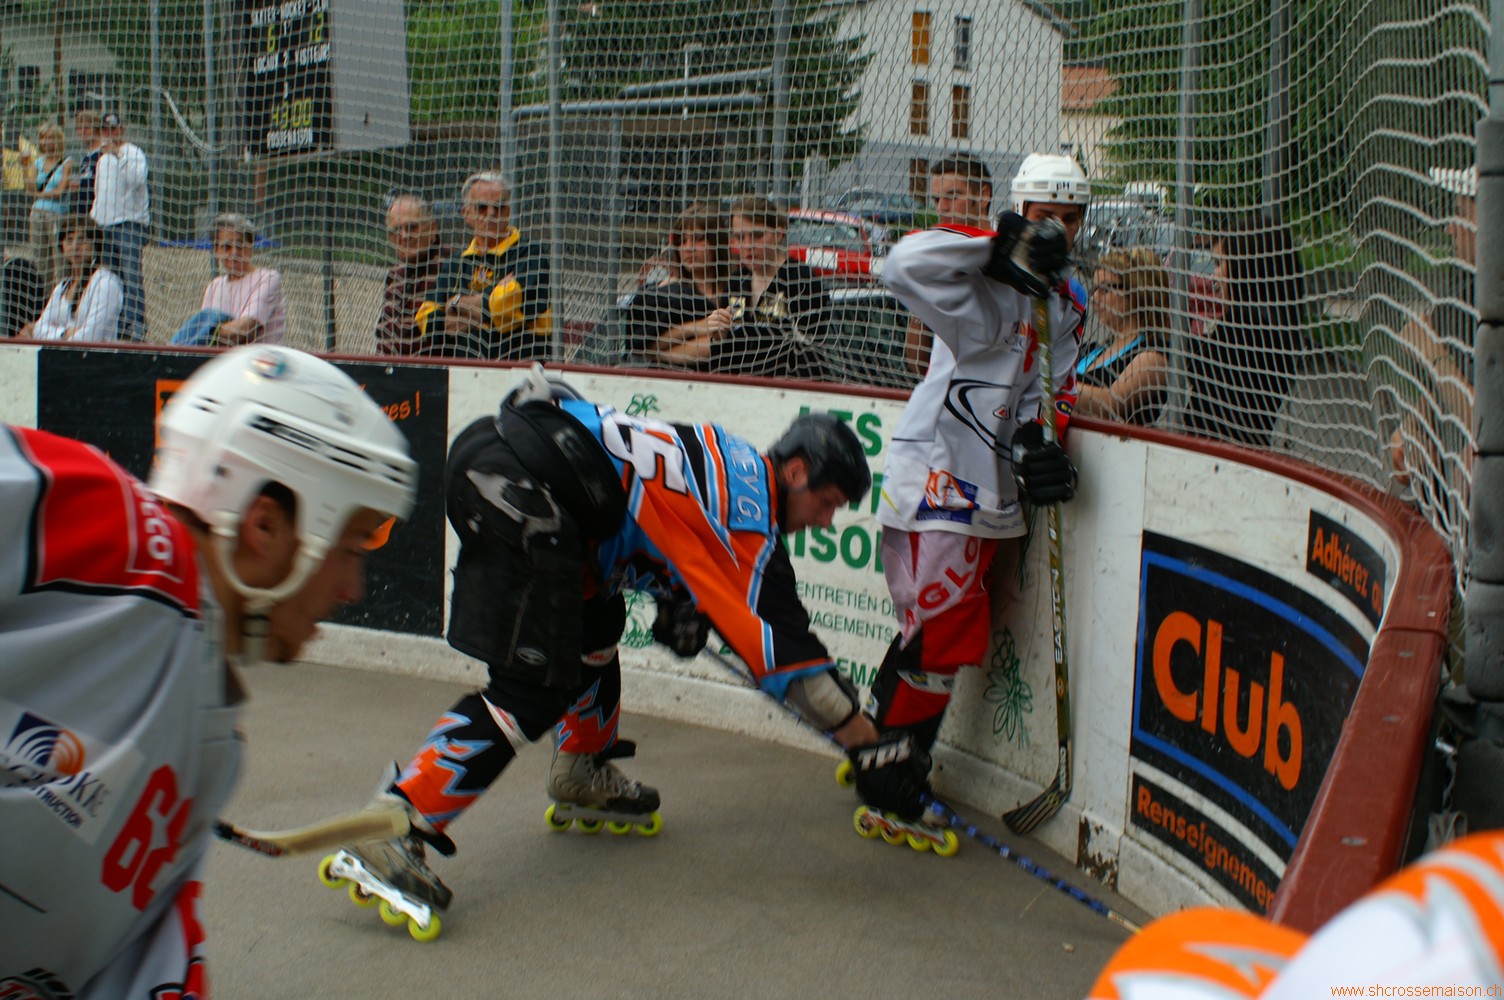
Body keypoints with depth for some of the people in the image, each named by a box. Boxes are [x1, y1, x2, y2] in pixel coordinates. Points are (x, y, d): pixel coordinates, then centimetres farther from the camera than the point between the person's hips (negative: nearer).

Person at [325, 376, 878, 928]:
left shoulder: (732, 463, 21)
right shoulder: (749, 512, -3)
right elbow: (780, 640, -2)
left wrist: (678, 605, 18)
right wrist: (856, 729, 7)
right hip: (518, 482, -10)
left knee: (597, 618, 26)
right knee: (534, 688, -10)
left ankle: (582, 771, 42)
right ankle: (387, 836, -16)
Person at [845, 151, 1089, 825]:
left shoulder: (1064, 307, 13)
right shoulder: (984, 290, -15)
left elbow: (1046, 392, 10)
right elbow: (906, 265, -32)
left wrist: (1038, 446, -10)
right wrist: (1001, 246, -28)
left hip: (988, 488, 9)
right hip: (936, 479, -9)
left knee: (955, 630, 16)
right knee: (944, 629, -8)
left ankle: (878, 747, 30)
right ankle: (884, 769, 5)